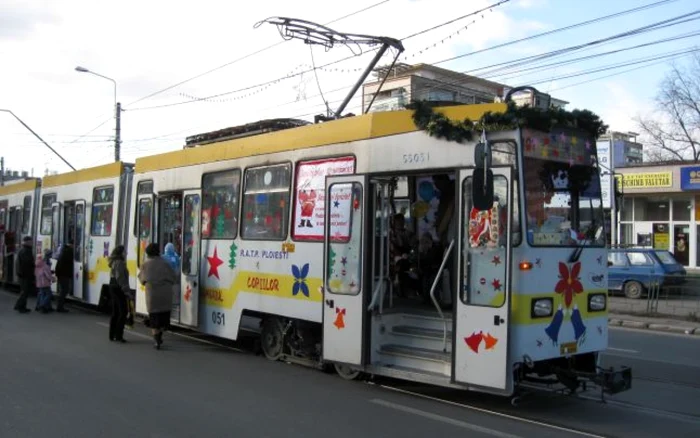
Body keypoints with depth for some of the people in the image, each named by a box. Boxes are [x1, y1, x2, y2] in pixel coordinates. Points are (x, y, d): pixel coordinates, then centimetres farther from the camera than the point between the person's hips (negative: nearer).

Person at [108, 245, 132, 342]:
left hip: (113, 287, 10)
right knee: (122, 312, -6)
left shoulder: (115, 262, 15)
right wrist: (127, 291, -22)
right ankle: (118, 335, -6)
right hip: (118, 288, -10)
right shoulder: (119, 263, -16)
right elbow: (121, 279, -22)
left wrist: (127, 290, 20)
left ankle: (112, 335, 18)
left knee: (115, 312, 14)